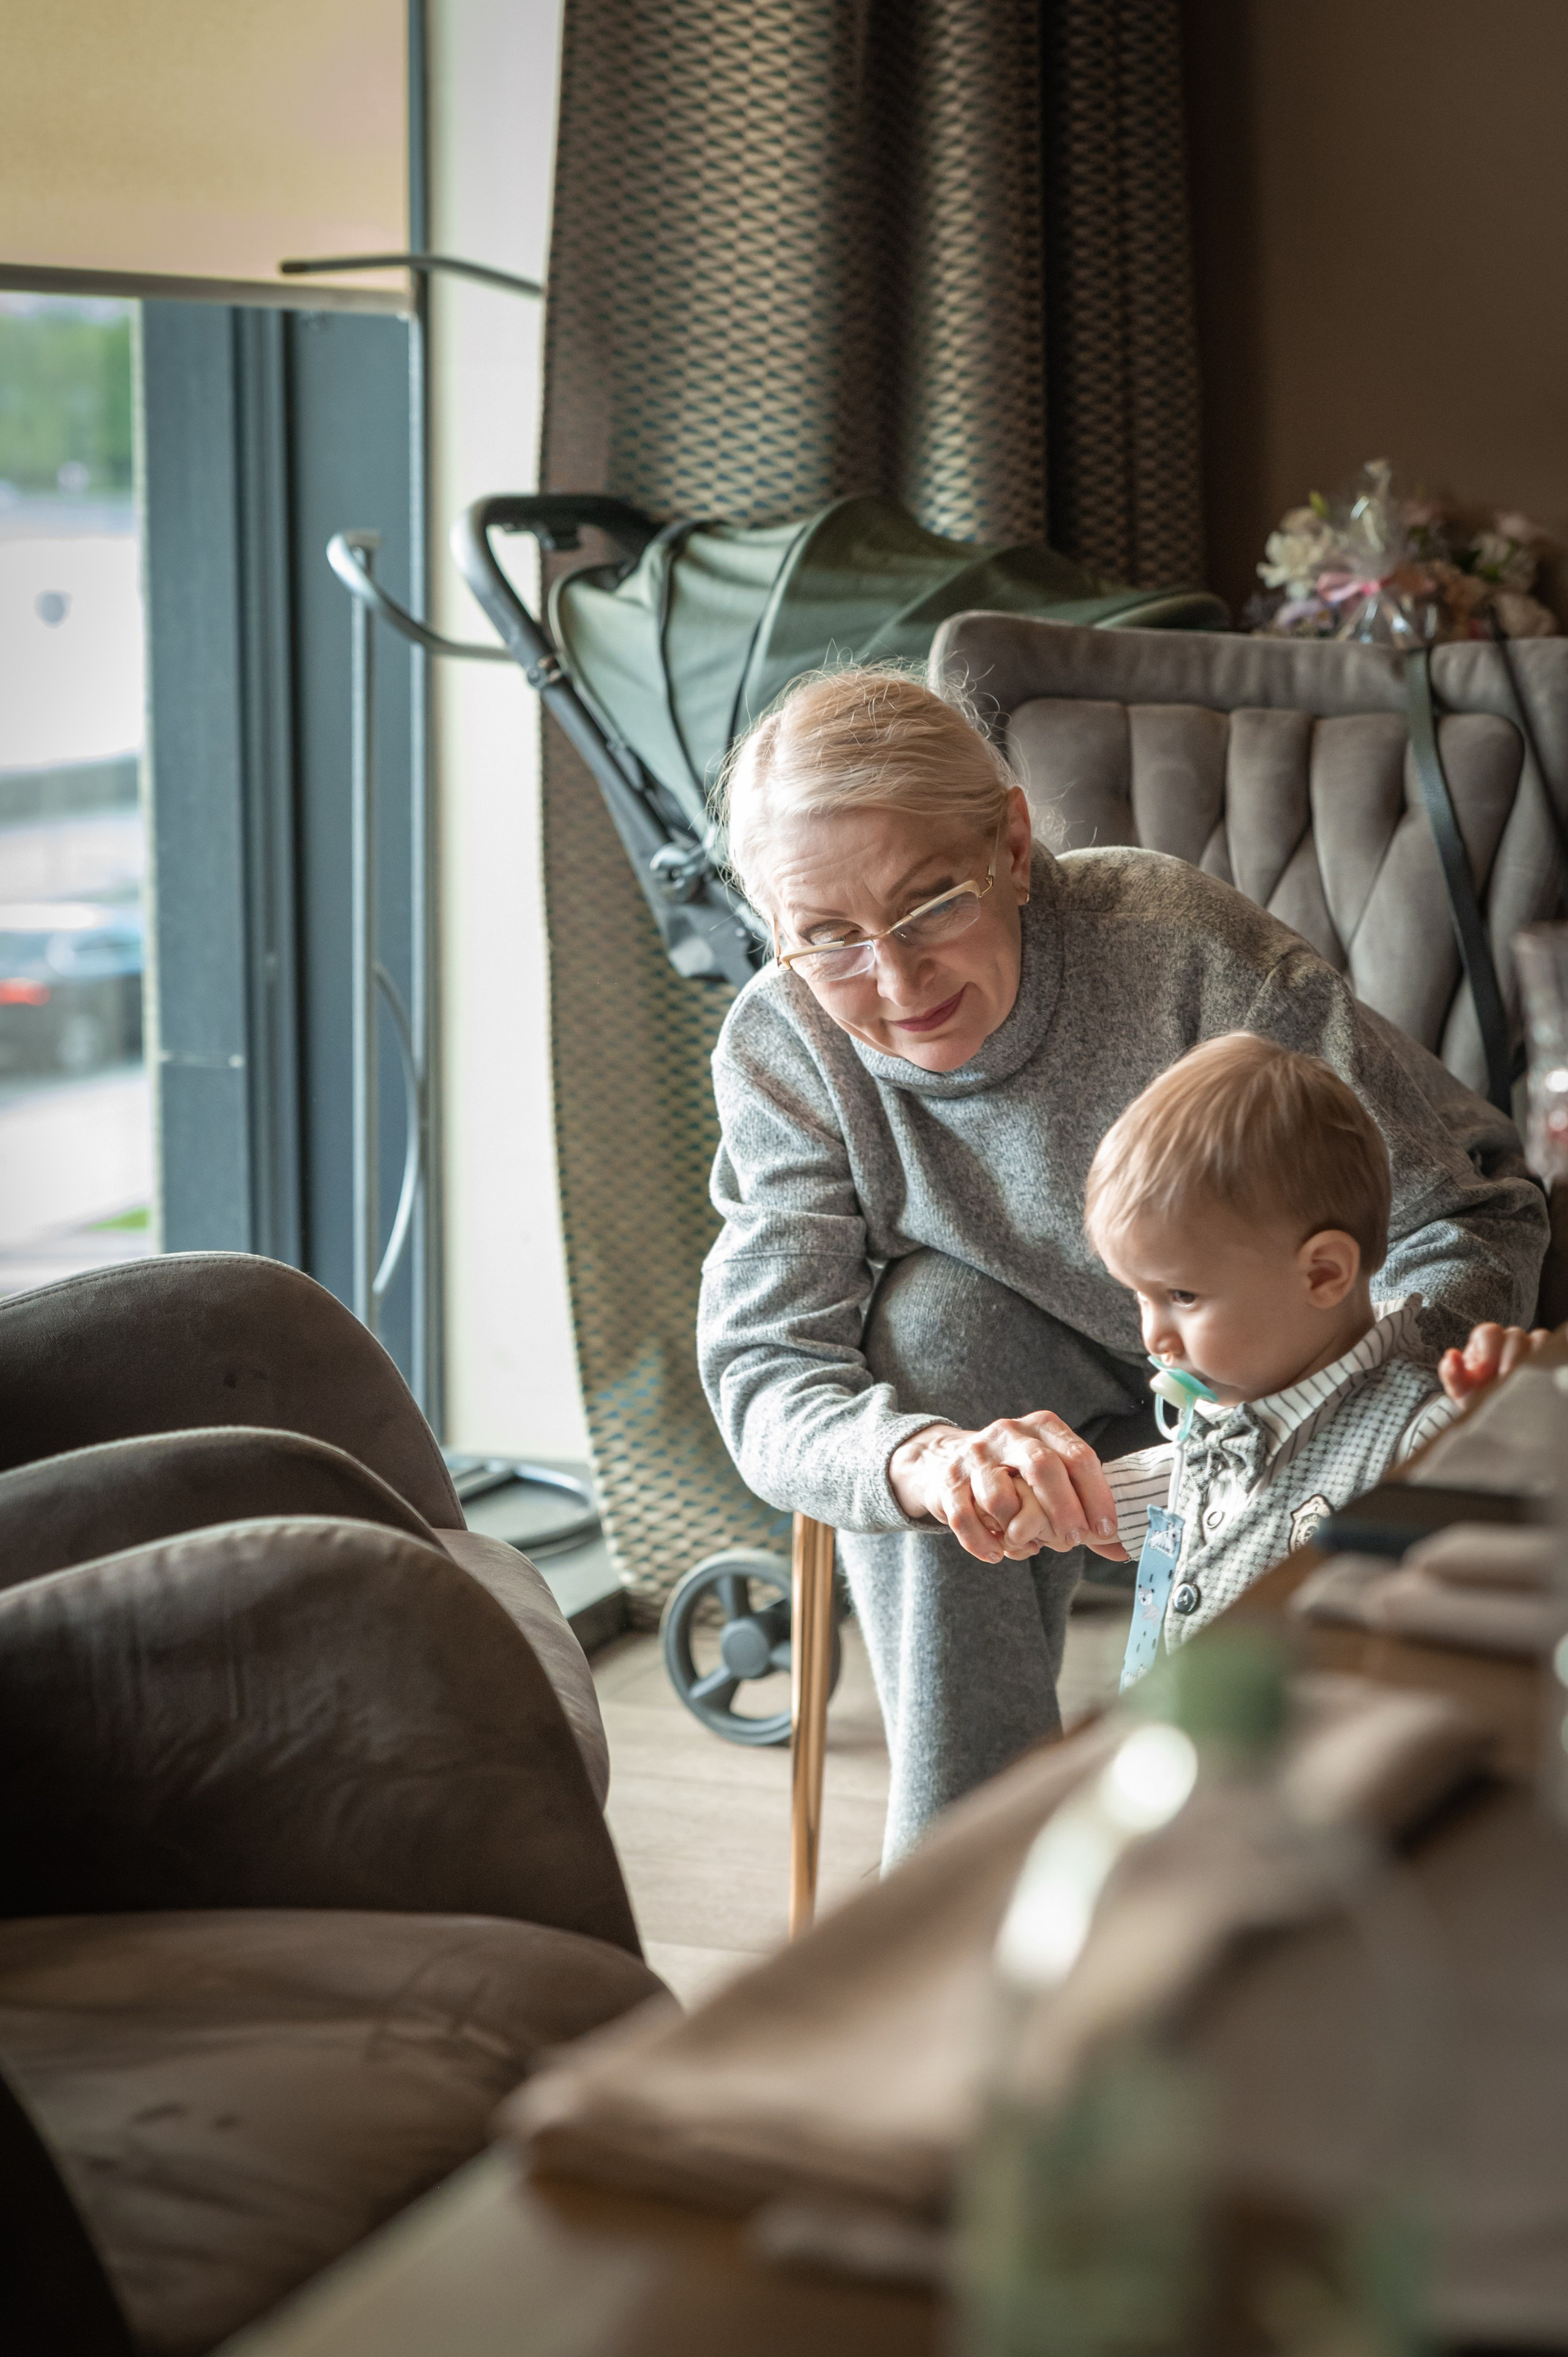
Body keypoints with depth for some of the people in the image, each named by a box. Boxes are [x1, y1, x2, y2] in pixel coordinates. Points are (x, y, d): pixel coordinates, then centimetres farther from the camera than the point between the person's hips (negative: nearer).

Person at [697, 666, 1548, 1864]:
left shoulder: (1182, 946, -31)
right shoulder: (782, 1047, -21)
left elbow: (1470, 1215, -24)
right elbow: (766, 1371, -28)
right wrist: (927, 1459, -52)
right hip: (1079, 1395, 2)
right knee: (929, 1318, -30)